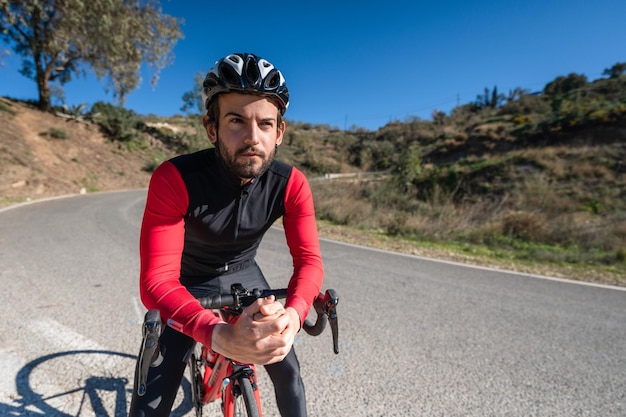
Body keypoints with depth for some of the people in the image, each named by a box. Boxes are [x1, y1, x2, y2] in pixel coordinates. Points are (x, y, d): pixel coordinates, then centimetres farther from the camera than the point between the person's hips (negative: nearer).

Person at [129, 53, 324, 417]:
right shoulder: (175, 178, -33)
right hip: (188, 281, -1)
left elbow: (309, 261, -24)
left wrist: (293, 314, -47)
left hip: (243, 274, 2)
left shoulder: (292, 184, -24)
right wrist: (220, 335, -55)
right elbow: (158, 281, -37)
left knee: (287, 368, 2)